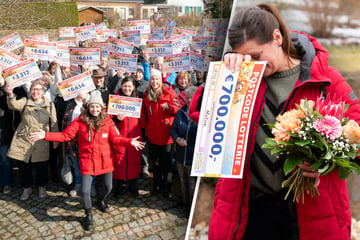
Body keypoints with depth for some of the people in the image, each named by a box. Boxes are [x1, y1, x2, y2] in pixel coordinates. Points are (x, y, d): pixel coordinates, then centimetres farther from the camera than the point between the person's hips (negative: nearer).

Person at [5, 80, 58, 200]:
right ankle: (27, 188, 31)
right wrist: (10, 94, -38)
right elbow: (13, 105, -19)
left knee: (42, 167, 8)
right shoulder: (25, 102, 3)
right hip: (23, 141, 1)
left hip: (41, 143, 0)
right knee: (23, 167, 8)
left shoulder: (49, 105, 4)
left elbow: (54, 124, 6)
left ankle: (41, 187, 32)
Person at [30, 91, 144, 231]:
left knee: (108, 187, 13)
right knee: (85, 191, -4)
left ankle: (101, 200, 51)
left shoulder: (108, 121, -4)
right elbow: (65, 135, -6)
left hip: (105, 161, 2)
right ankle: (88, 215, 26)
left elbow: (116, 139, -6)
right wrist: (46, 135, -15)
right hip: (87, 161, -1)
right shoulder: (80, 120, -6)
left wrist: (130, 142, -21)